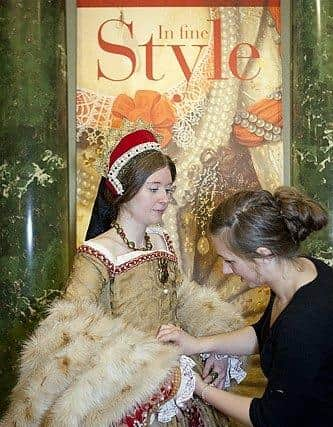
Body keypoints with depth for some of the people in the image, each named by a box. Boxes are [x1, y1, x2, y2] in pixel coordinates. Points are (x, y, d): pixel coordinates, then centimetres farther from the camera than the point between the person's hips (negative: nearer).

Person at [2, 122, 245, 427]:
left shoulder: (162, 241, 1)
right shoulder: (97, 256, -20)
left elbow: (181, 301, 8)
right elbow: (73, 335, -29)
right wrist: (158, 373, -33)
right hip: (126, 400, -6)